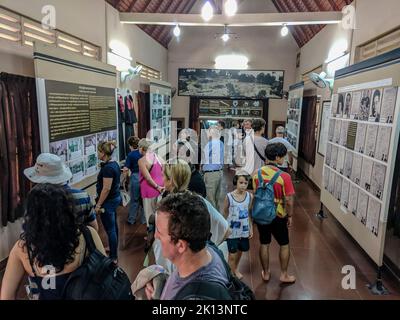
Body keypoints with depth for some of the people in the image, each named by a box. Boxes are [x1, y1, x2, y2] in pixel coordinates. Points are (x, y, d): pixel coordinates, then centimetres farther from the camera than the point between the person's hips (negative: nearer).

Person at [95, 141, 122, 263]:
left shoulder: (107, 168, -23)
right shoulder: (114, 163, 5)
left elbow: (106, 188, -24)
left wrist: (98, 204, -18)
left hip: (109, 201, -10)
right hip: (116, 198, 10)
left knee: (110, 229, 1)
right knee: (113, 226, 23)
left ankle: (113, 257, 12)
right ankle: (114, 248, 41)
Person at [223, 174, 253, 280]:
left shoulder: (250, 196, -7)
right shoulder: (229, 196, -15)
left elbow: (249, 213, 5)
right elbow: (225, 213, -4)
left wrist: (251, 228, 8)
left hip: (244, 230, 4)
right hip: (232, 230, -3)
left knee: (240, 251, 20)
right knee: (232, 254, 2)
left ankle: (235, 269, 44)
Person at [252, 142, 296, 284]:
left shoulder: (257, 173, -7)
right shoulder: (284, 176, -21)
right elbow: (288, 200, -17)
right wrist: (290, 216, -1)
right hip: (278, 216, -4)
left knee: (264, 244, 18)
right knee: (284, 245, 17)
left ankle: (266, 273, 31)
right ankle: (284, 275, 28)